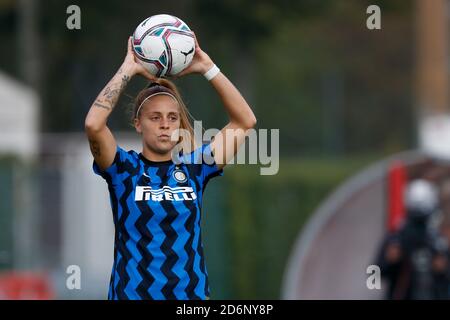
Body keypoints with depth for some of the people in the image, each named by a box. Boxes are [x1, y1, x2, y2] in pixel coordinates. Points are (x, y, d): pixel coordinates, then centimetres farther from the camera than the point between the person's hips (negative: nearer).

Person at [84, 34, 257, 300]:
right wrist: (128, 70, -11)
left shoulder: (194, 167, 5)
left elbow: (245, 121, 3)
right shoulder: (125, 169, -1)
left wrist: (207, 68, -2)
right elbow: (93, 124, -17)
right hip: (133, 291, -2)